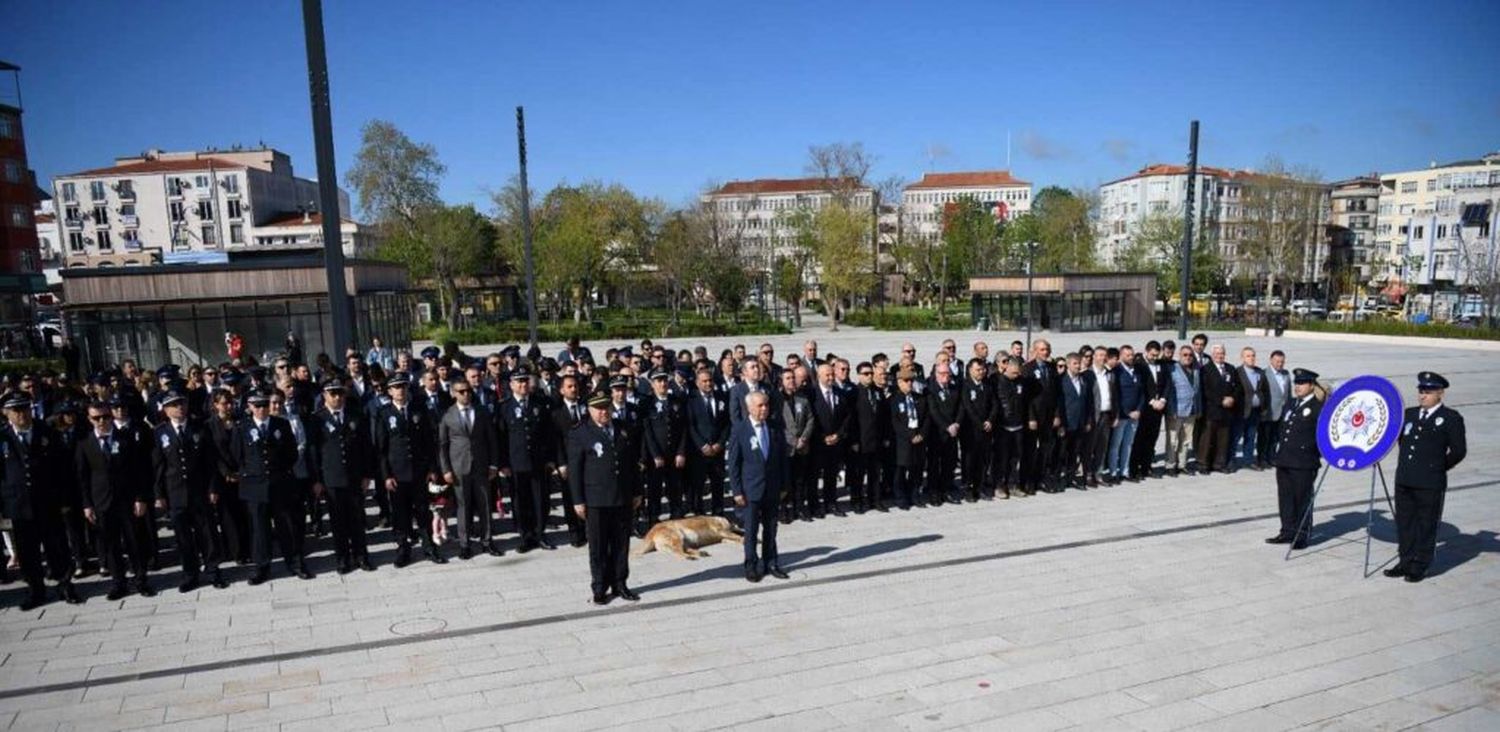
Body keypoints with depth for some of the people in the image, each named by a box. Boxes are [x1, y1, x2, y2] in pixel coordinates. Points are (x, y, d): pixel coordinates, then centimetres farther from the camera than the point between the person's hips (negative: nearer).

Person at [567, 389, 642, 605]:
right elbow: (574, 470, -4)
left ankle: (619, 584, 21)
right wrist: (578, 500, -7)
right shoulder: (579, 434, -4)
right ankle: (600, 588, 15)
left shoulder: (623, 431, 9)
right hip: (596, 501, -4)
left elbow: (634, 463, 14)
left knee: (621, 544, 10)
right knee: (598, 547, 5)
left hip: (623, 499, 4)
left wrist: (637, 492, 12)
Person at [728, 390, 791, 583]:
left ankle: (771, 564, 23)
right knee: (751, 531, 3)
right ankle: (751, 566, 15)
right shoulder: (740, 431, -6)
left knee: (770, 530, 12)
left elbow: (783, 459, 8)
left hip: (773, 489, 3)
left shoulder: (775, 430, 4)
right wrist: (737, 491, -9)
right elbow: (733, 463, -5)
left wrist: (784, 485, 4)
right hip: (750, 490, -3)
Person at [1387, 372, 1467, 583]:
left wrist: (1438, 468, 0)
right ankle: (1406, 562, 22)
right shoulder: (1409, 414, 11)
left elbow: (1458, 450, -5)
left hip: (1430, 484, -5)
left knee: (1426, 525, 4)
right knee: (1404, 523, 11)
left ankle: (1420, 567, 13)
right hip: (1404, 480, 5)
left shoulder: (1451, 418, -4)